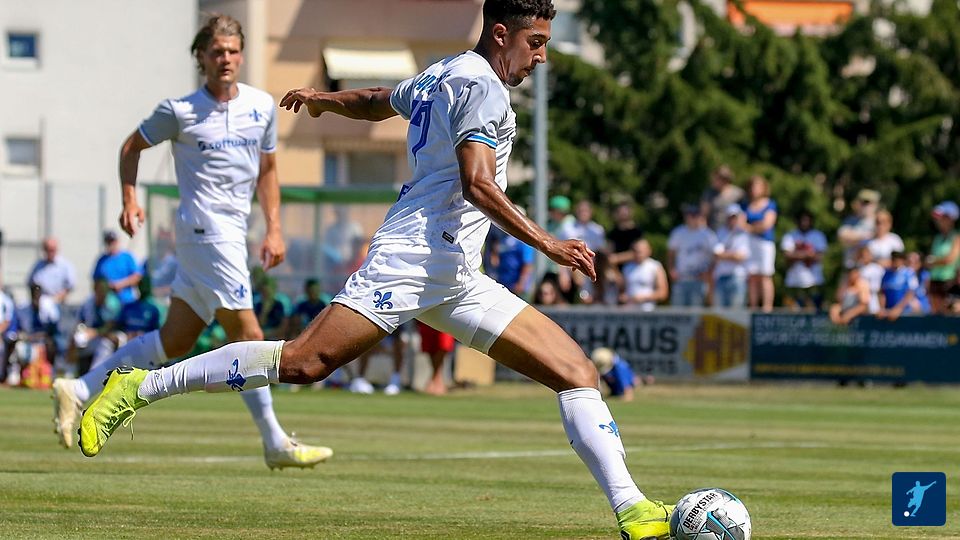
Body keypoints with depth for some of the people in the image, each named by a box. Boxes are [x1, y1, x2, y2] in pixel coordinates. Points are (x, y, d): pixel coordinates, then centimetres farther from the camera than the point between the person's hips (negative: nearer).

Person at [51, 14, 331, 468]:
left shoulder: (262, 106, 10)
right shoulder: (180, 111, -4)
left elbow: (266, 171, 20)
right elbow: (133, 147, 9)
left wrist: (274, 230, 12)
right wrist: (130, 200, -3)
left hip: (233, 234, 7)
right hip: (206, 230, -7)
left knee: (175, 341, 9)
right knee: (248, 336, -10)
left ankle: (78, 391, 17)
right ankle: (276, 444, -4)